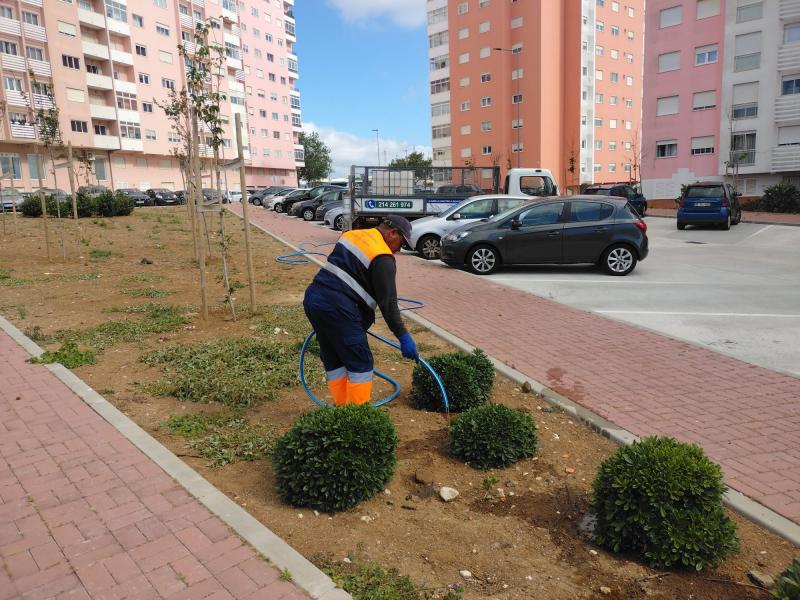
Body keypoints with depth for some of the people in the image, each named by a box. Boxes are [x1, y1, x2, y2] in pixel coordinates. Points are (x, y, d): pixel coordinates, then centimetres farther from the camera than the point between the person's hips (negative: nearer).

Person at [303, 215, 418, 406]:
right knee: (360, 363, 2)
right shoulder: (383, 258, -8)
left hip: (312, 297, 9)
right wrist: (404, 337, -4)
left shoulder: (352, 234, 17)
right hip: (336, 309, -9)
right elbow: (388, 302, -10)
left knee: (333, 360, 18)